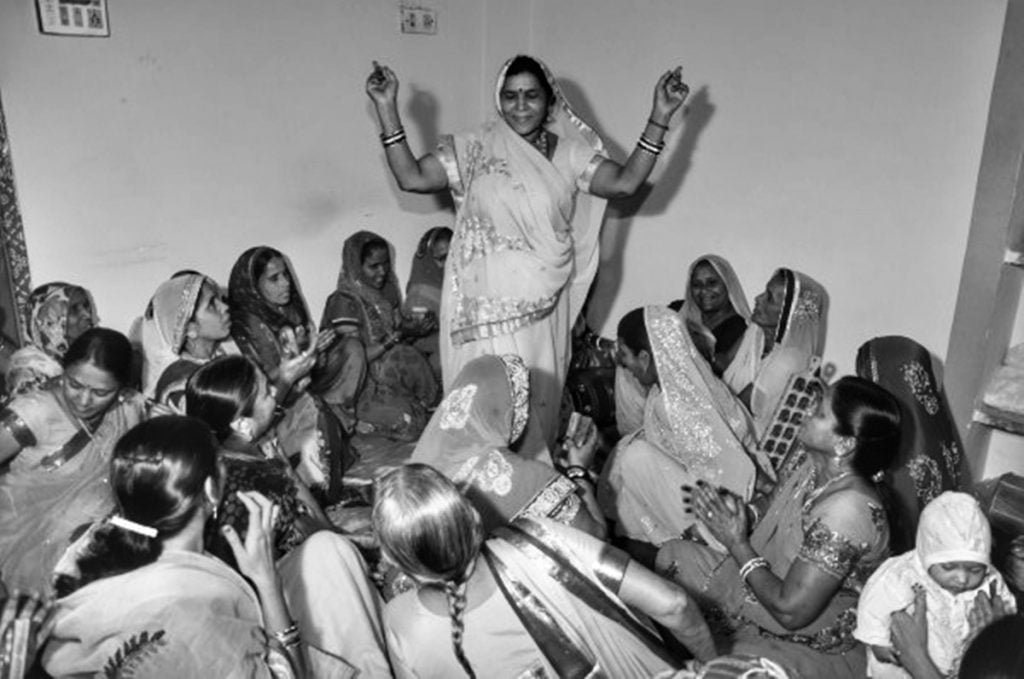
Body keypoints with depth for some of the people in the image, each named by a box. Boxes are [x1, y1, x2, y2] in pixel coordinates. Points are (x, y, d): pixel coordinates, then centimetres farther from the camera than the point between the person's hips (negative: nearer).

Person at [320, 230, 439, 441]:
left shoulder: (385, 293, 10)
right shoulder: (344, 301, -15)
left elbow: (400, 332, 14)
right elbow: (354, 360, -18)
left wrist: (417, 328, -8)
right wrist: (391, 340, -23)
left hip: (392, 378, 7)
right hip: (364, 389, -7)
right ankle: (366, 424, -6)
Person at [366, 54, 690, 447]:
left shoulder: (568, 153, 5)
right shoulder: (476, 150, 1)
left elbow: (624, 182, -7)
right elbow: (411, 177, -6)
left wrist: (659, 117, -13)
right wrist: (386, 107, -11)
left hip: (545, 305, 2)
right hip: (489, 304, -2)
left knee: (540, 402, 12)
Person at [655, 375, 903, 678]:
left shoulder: (848, 509, -34)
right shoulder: (811, 464, -9)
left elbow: (790, 611, -31)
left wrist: (737, 543, -21)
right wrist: (740, 511, -11)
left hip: (813, 650, -8)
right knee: (673, 554, 7)